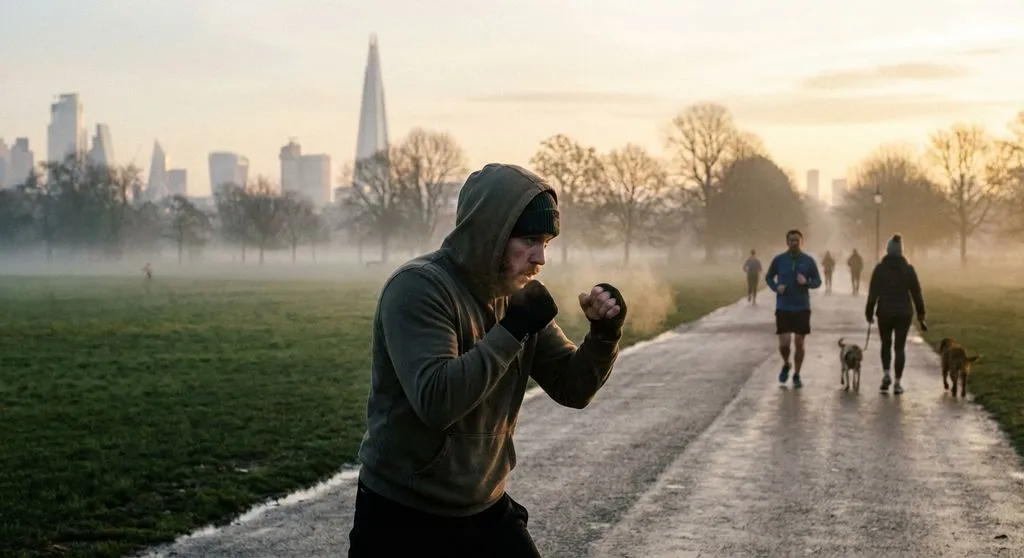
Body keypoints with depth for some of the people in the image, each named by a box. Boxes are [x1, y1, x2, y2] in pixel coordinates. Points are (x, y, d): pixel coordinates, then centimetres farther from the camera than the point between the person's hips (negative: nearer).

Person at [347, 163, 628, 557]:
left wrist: (605, 333, -12)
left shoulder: (519, 294, 3)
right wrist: (514, 329, -26)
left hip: (487, 512, 6)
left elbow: (571, 387, 6)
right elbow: (435, 400, -29)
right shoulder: (418, 287, -18)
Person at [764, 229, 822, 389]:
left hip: (802, 308, 0)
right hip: (783, 308, 0)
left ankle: (797, 376, 20)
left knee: (799, 343, 3)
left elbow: (818, 281, 5)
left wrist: (807, 282, -17)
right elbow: (768, 277, 11)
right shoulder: (779, 260, -2)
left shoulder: (809, 261, -2)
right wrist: (776, 287, -9)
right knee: (784, 343, -8)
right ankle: (786, 365, 24)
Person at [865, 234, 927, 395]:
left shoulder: (880, 268, -4)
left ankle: (886, 374, 1)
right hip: (904, 312, 0)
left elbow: (873, 292, -5)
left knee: (886, 344, 19)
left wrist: (869, 312, 2)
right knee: (900, 347, 5)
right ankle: (897, 383, 2)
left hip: (885, 312, 0)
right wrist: (920, 315, 7)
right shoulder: (908, 268, -2)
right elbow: (916, 292, 1)